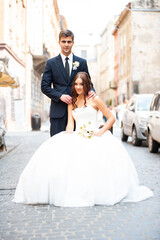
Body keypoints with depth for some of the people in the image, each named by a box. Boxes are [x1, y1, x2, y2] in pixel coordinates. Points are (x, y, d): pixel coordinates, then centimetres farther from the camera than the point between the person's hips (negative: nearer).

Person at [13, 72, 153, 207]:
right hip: (77, 137, 3)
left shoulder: (94, 100, 9)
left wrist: (101, 132, -8)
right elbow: (70, 123, 11)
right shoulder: (72, 103, 20)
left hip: (94, 136, -3)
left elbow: (111, 118, 8)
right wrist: (69, 132, -13)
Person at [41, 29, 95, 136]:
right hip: (58, 110, -1)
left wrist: (91, 91, -10)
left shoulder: (82, 62, 11)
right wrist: (60, 96, -11)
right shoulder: (51, 63, 7)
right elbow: (45, 86, 4)